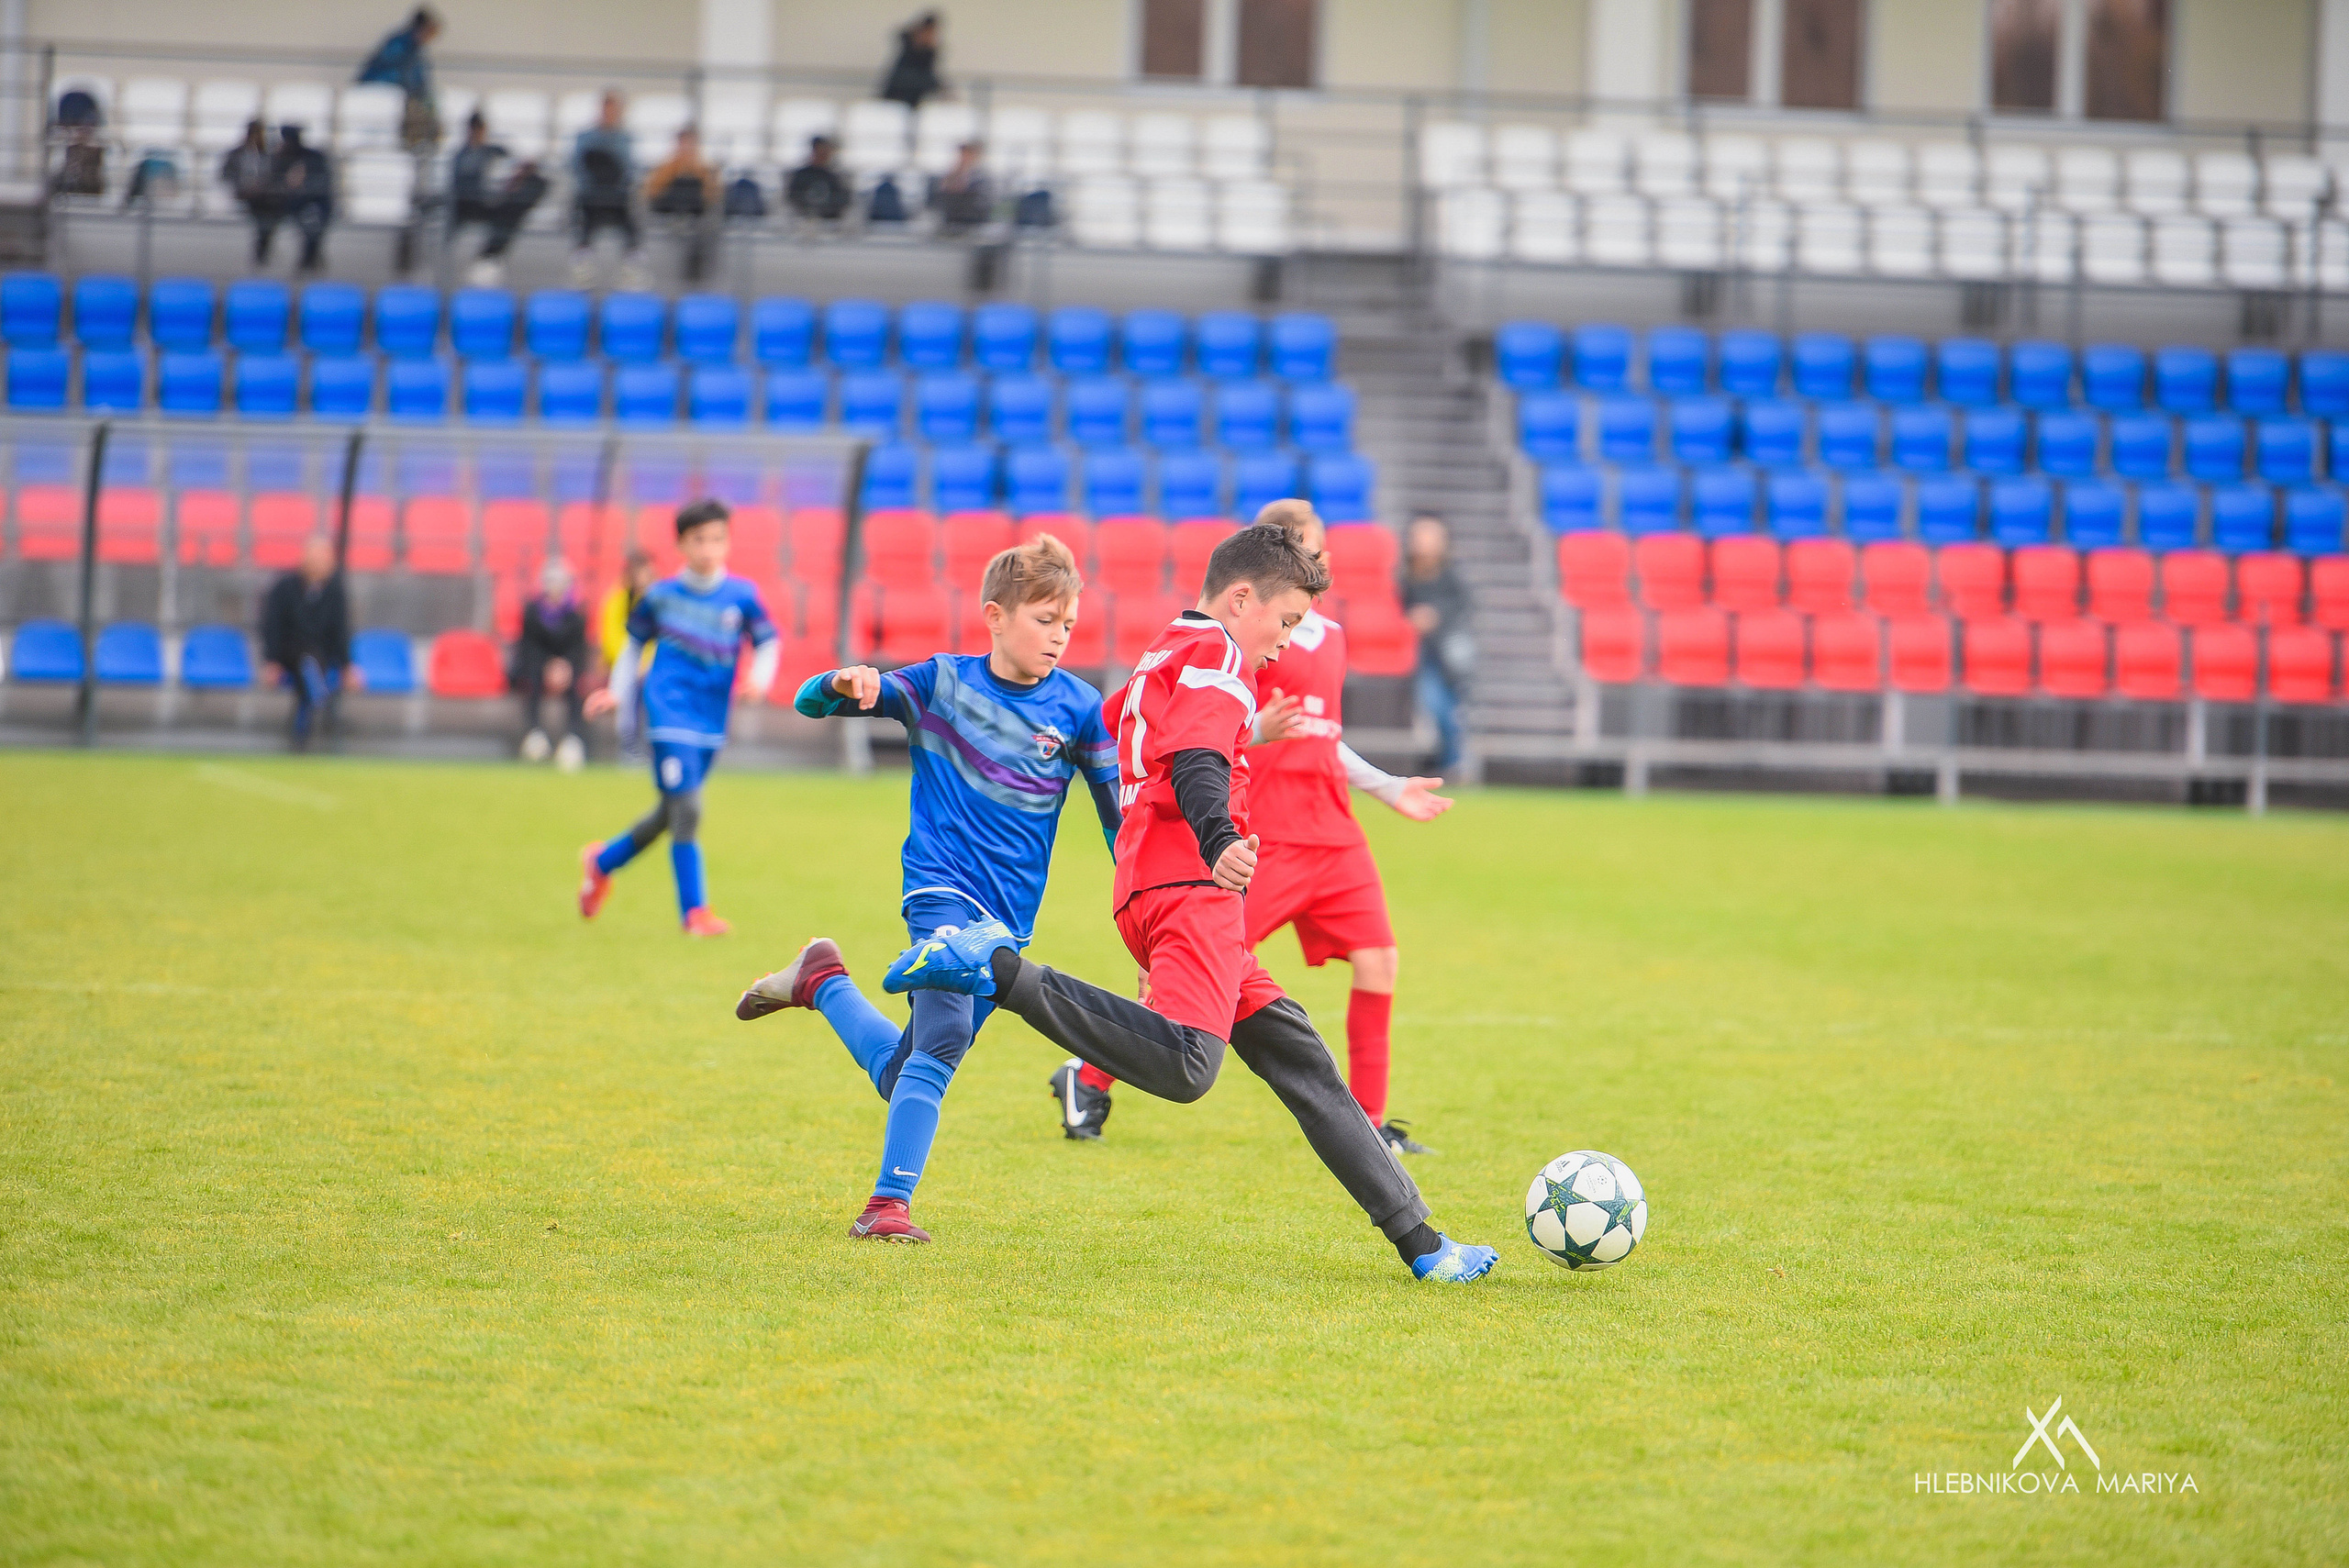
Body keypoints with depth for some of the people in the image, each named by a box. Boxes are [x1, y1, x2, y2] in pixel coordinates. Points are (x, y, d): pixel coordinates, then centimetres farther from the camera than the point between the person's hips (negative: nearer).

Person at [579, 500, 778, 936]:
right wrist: (619, 694, 8)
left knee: (669, 815, 15)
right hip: (670, 713, -4)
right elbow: (634, 643, 14)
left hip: (712, 720, 4)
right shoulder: (662, 595, 0)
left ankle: (603, 861, 40)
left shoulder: (742, 595, 1)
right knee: (686, 808, -15)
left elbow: (768, 642, 7)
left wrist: (759, 678, -13)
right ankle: (693, 911, -8)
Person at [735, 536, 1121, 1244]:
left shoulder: (1078, 708, -1)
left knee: (904, 1075, 6)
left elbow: (1117, 813, 6)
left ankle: (821, 979, 31)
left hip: (1010, 918, 3)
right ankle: (889, 1204, -21)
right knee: (945, 1032, -27)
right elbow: (810, 702, -2)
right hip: (941, 890, -3)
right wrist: (846, 683, -25)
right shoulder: (943, 682, -3)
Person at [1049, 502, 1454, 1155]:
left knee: (1377, 958, -3)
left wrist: (1389, 789, 27)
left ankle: (1369, 1124, 4)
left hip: (1334, 833, 7)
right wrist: (1257, 731, -30)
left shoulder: (1329, 635, 17)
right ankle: (1087, 1079, 7)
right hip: (1262, 837, -7)